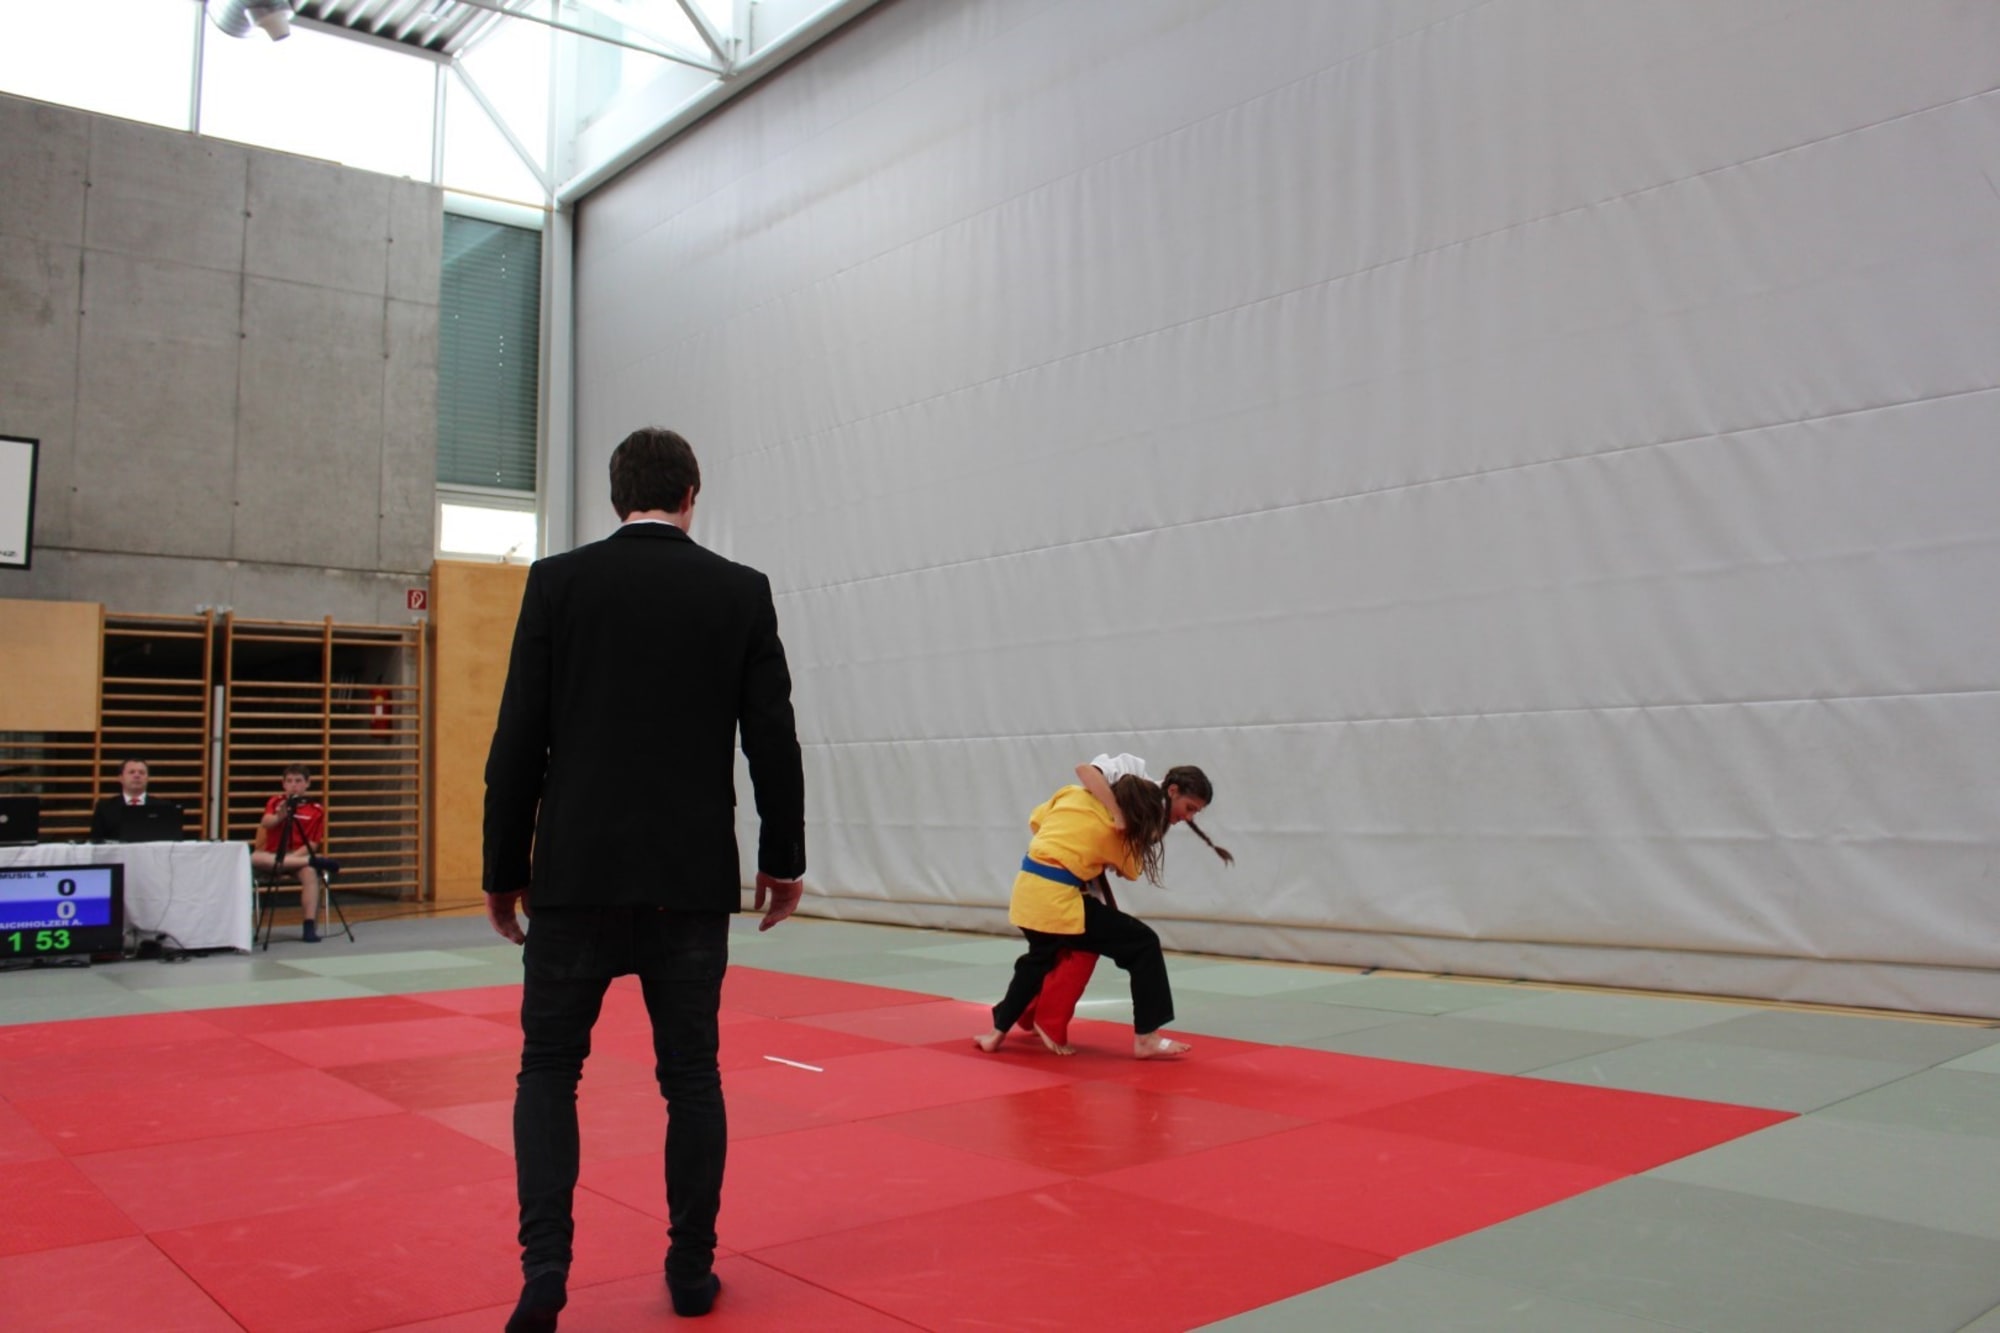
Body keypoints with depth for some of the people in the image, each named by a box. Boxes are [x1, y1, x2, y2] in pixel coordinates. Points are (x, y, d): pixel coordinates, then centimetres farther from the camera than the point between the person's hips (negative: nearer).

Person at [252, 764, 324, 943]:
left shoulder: (316, 810, 1)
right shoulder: (276, 802, 5)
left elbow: (313, 844, -4)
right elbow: (265, 823, -17)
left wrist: (292, 856, -19)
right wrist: (279, 817, -39)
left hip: (300, 855, -2)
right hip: (273, 855, 2)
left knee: (310, 872, -35)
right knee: (254, 858, -32)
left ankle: (310, 926, -36)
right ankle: (312, 860, -33)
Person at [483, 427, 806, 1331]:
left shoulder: (558, 581, -1)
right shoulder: (742, 591, 1)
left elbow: (520, 739, -2)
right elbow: (773, 737, 2)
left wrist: (504, 868, 6)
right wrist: (783, 856, 13)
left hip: (578, 870, -1)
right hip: (693, 876, 1)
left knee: (549, 1067, 11)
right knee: (691, 1071, 12)